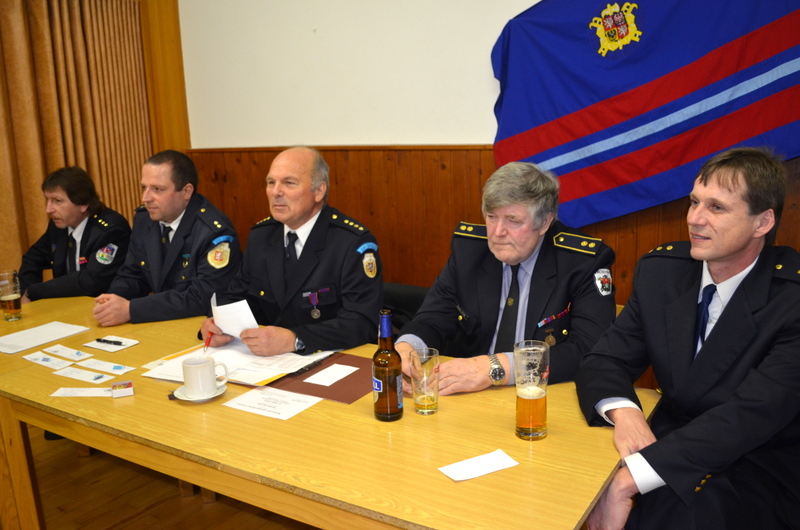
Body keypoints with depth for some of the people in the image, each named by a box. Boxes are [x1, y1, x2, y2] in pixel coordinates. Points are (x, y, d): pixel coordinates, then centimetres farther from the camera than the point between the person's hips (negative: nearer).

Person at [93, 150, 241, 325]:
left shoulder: (215, 233, -19)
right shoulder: (144, 219, 3)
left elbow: (203, 298, -25)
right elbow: (132, 275, 11)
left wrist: (130, 309, -25)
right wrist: (113, 301, -11)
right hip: (157, 324, 6)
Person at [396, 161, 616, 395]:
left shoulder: (585, 261, -11)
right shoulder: (468, 248, -1)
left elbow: (589, 350, -20)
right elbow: (433, 319, 1)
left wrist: (495, 367, -29)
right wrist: (404, 349, -22)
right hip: (468, 398, 1)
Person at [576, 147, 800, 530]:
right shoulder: (660, 271, -2)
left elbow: (754, 414, -26)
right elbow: (604, 362, -2)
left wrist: (627, 481, -34)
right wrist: (622, 411, -27)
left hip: (761, 467, -3)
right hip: (673, 441, 4)